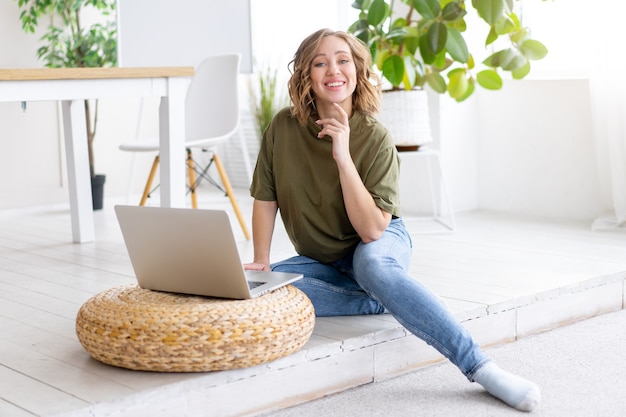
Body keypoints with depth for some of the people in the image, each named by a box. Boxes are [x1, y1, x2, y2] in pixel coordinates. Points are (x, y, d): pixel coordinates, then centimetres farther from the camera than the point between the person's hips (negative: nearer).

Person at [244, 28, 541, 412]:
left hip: (381, 244, -3)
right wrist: (261, 261, -10)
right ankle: (381, 301, -17)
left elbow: (372, 229, -27)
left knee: (372, 265, -41)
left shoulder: (375, 138, -19)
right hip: (323, 260, 4)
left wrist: (343, 156, -32)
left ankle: (480, 366, -39)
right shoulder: (284, 128, -11)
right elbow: (265, 198, 0)